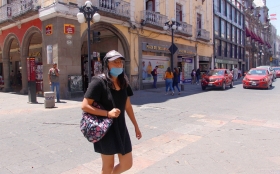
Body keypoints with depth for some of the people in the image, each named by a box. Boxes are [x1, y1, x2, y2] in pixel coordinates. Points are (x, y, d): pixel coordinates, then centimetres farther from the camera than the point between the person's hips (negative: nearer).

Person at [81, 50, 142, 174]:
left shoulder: (123, 82, 4)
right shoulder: (99, 82, -15)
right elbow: (84, 106, -17)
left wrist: (136, 126, 14)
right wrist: (108, 113, -23)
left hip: (121, 127, 6)